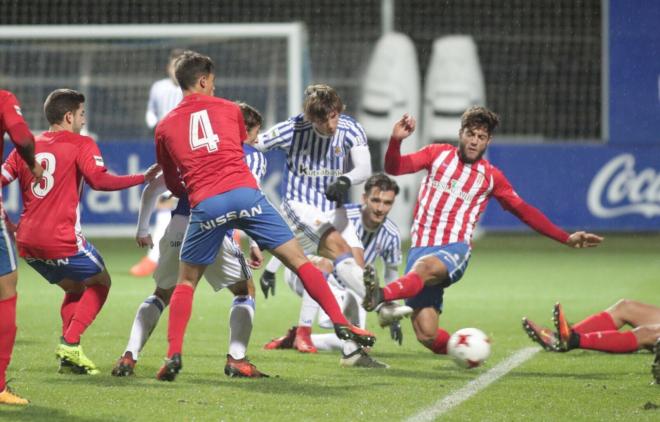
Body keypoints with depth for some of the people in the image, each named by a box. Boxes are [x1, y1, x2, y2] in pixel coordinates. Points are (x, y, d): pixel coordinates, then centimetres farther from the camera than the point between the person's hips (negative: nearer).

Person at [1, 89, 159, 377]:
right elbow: (99, 180, -17)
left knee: (75, 288, 25)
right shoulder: (81, 144, -3)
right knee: (100, 282, 16)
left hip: (26, 240, 6)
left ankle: (68, 357, 11)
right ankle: (70, 344, -2)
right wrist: (143, 178, -10)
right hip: (61, 239, -6)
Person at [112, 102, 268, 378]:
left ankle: (129, 356, 7)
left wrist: (142, 229, 33)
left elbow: (153, 188, 24)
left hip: (178, 225, 4)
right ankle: (236, 360, 2)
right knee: (245, 291, 17)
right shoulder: (252, 157, 16)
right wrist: (255, 245, 0)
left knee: (162, 294, 21)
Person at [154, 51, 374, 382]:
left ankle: (173, 356, 1)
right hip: (244, 193, 0)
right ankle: (341, 324, 0)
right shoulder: (228, 110, 18)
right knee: (298, 259, 7)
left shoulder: (165, 127, 17)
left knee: (186, 282, 14)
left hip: (205, 204, 0)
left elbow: (173, 185, 24)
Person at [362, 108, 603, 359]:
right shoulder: (438, 154, 12)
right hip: (421, 248, 2)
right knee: (427, 335, -11)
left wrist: (567, 239, 14)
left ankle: (380, 295, -66)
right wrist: (396, 140, -17)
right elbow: (394, 168, 4)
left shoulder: (491, 176, 11)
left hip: (454, 250, -2)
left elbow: (525, 212, 18)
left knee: (424, 266, -39)